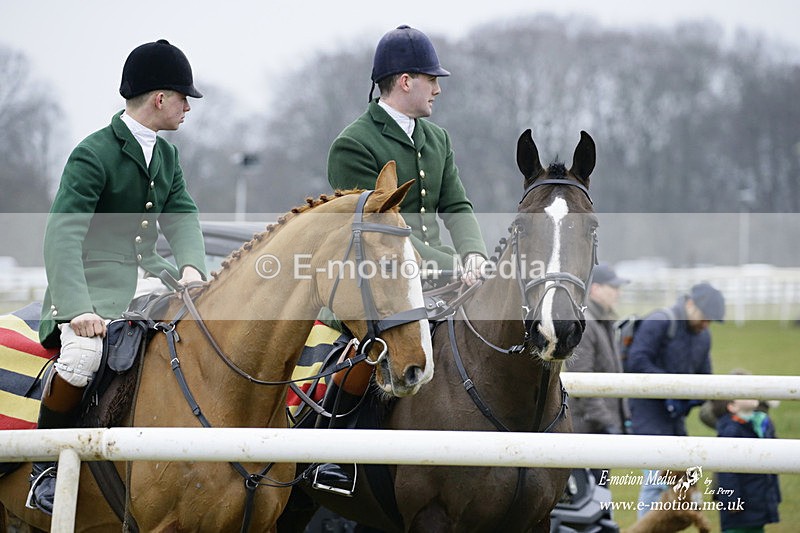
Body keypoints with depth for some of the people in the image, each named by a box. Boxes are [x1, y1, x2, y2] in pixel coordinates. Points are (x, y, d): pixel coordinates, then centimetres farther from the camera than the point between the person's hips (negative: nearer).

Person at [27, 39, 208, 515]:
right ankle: (46, 462, -11)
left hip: (150, 279, 7)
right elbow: (62, 236, -22)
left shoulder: (166, 155, 13)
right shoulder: (93, 155, -13)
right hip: (93, 281, -7)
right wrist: (78, 309, -37)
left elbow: (182, 218, 5)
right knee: (82, 355, -33)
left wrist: (191, 267, -19)